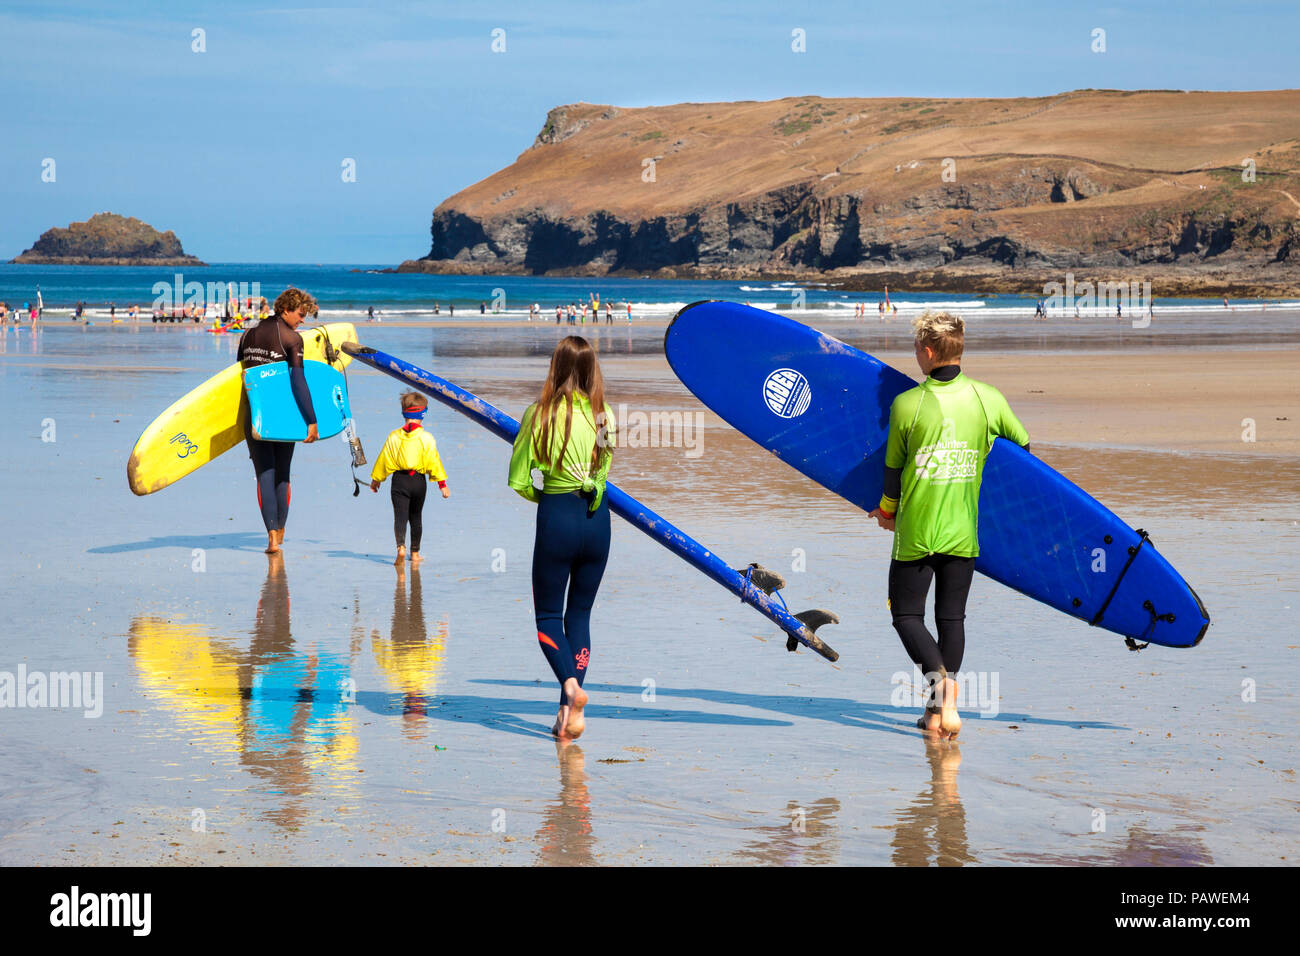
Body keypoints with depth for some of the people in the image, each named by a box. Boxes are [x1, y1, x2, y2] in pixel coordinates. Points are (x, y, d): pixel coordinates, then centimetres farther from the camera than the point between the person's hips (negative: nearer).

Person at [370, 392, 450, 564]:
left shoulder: (394, 437, -2)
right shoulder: (426, 438, -7)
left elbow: (384, 459, 6)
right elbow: (434, 461, -6)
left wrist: (376, 480, 18)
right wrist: (442, 484, 0)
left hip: (399, 480, 0)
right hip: (419, 481, 0)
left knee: (400, 516, -4)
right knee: (416, 517, 15)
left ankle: (401, 546, -27)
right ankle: (414, 553, 23)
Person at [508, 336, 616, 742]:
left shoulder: (541, 414, -9)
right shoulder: (605, 415, 0)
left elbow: (518, 481, -7)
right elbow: (605, 472, 9)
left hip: (557, 516, -3)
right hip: (598, 519, 4)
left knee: (548, 614, 8)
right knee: (580, 614, 12)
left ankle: (571, 684, -18)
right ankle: (570, 710, 8)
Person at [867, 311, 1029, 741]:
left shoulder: (906, 404, -10)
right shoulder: (989, 399, -3)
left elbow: (893, 469, 0)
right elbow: (1023, 447, 10)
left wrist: (887, 511, 18)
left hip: (915, 531, -3)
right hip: (963, 530, 3)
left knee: (907, 614, 7)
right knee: (952, 617, 12)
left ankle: (938, 675, -19)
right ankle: (945, 707, 8)